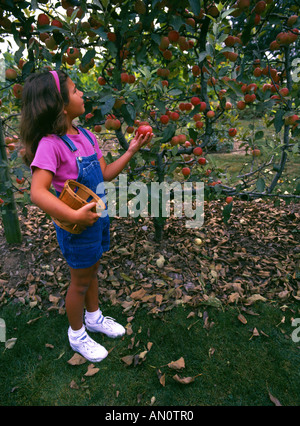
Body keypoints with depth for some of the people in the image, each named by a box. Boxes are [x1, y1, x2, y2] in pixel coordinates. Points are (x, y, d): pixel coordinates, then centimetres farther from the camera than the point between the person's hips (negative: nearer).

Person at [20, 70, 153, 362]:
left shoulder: (85, 136, 2)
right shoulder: (50, 144, -23)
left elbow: (105, 174, 7)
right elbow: (38, 192, -31)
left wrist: (131, 151, 1)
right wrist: (74, 216, -36)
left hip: (98, 217, 8)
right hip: (77, 226, -7)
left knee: (92, 270, 25)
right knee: (80, 281, 12)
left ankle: (94, 317, 50)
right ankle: (76, 334, 39)